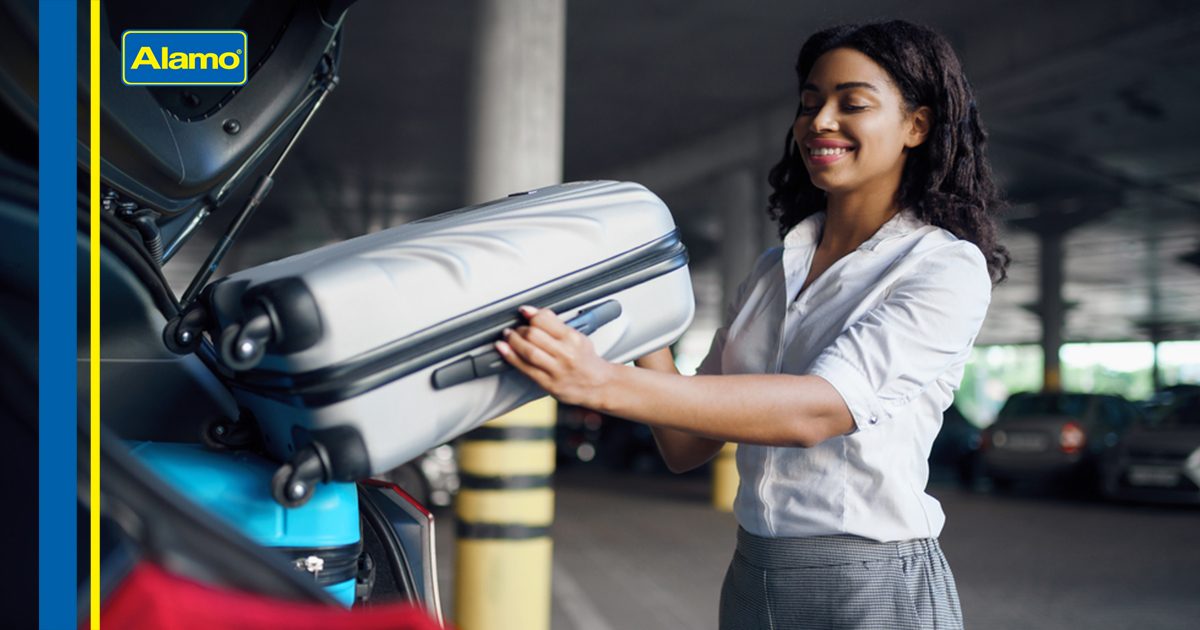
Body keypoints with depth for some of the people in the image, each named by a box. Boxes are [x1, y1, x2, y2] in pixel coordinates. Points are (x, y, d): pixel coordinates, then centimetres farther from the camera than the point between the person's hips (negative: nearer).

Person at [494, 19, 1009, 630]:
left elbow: (817, 409, -25)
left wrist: (605, 384, -34)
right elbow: (686, 446, 6)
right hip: (752, 579, 6)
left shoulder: (949, 267, -10)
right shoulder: (771, 271, 9)